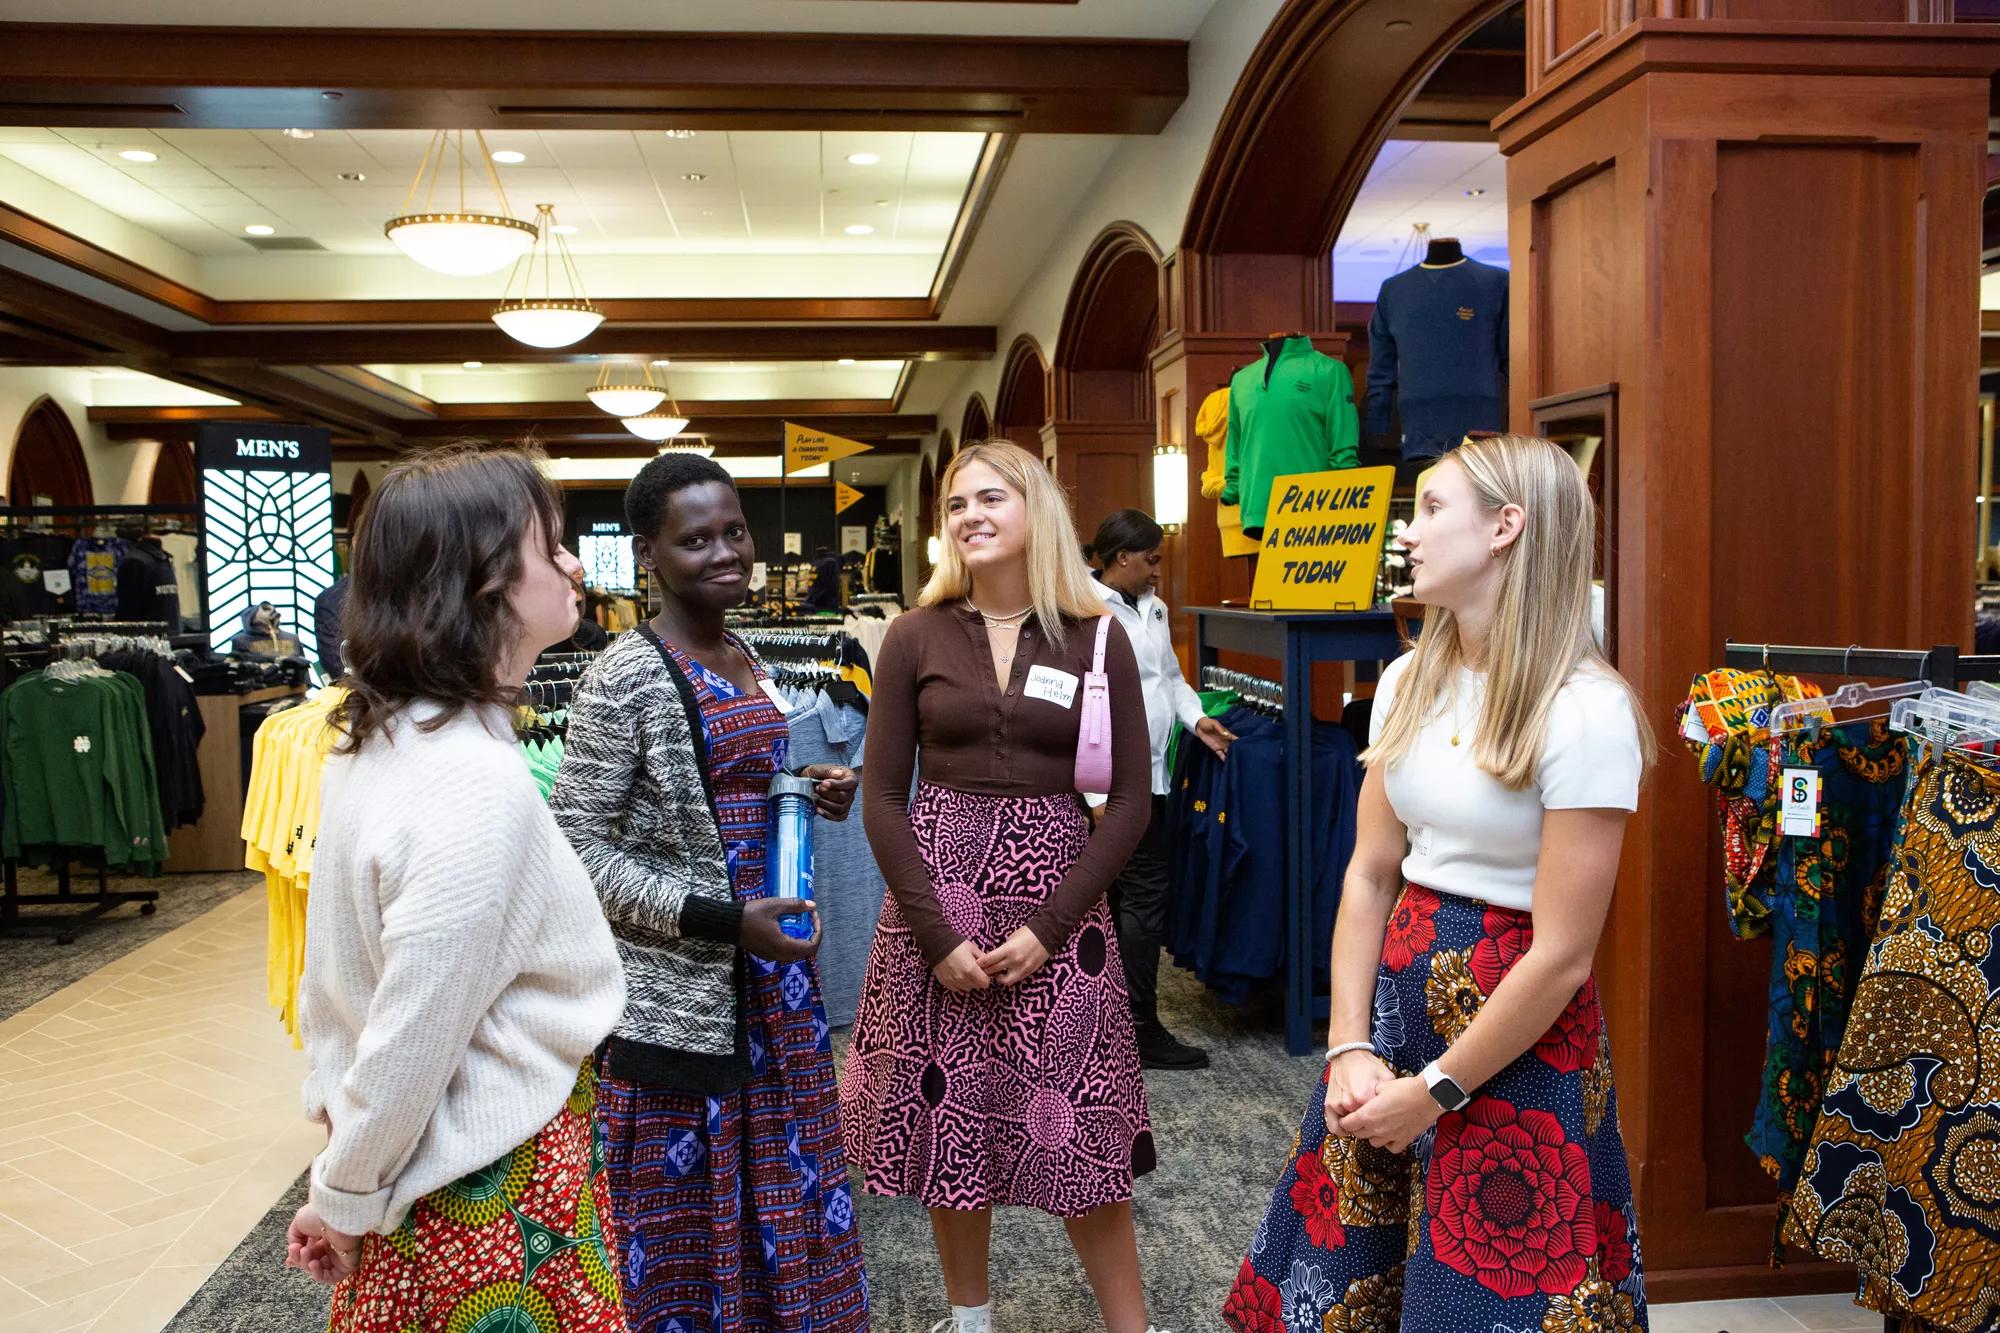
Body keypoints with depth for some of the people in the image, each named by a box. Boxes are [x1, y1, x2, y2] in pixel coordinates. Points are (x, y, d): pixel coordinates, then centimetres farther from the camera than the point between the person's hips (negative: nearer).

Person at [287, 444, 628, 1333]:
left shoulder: (375, 739, -1)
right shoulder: (479, 781, -29)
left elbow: (338, 970, 8)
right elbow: (412, 1043, -24)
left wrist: (339, 1131, 15)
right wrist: (347, 1204, -9)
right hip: (496, 1186, -8)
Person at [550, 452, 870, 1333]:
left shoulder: (744, 660, 8)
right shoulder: (628, 676, -16)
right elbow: (576, 846, -17)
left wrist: (810, 798, 0)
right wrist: (723, 922, -22)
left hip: (770, 974, 7)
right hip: (678, 992, -7)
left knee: (774, 1186, 18)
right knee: (687, 1206, 8)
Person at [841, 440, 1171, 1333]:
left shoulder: (1096, 638, -1)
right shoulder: (916, 637, 0)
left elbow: (1129, 800, -2)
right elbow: (882, 797, -1)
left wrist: (1047, 927, -10)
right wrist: (938, 935, -9)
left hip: (1058, 897, -1)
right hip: (936, 892, 1)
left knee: (1077, 1122, 4)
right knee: (947, 1116, 10)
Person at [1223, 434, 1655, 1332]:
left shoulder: (1584, 710, -18)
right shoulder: (1409, 682, 3)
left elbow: (1562, 955, -18)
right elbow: (1370, 873, 3)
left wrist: (1434, 1091, -12)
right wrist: (1349, 1050, -5)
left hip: (1517, 1037, -6)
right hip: (1394, 994, 6)